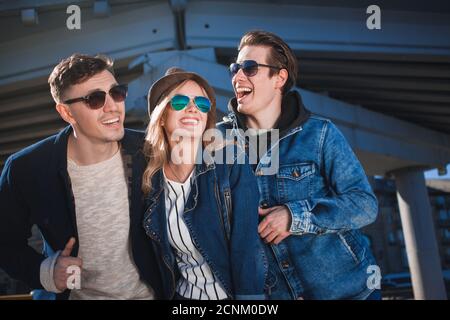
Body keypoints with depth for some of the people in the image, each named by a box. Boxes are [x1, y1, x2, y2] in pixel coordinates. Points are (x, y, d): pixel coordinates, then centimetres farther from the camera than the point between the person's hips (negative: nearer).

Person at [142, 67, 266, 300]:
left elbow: (246, 248, -20)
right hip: (184, 294, 3)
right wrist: (166, 293, 4)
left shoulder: (231, 163, -17)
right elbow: (161, 255, 3)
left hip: (232, 293, -3)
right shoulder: (151, 178, -7)